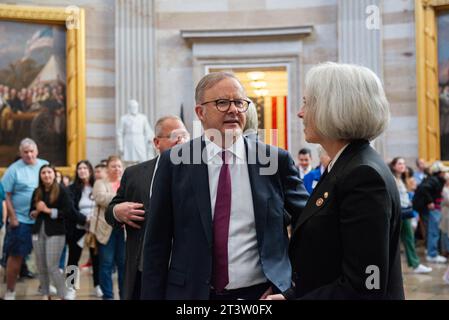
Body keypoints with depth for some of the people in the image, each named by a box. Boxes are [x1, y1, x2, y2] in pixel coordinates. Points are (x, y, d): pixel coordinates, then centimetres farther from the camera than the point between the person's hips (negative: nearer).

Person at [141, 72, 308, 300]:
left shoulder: (276, 159, -2)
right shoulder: (174, 162, -2)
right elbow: (157, 243, -1)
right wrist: (152, 295, -5)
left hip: (261, 292, 1)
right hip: (191, 292, 0)